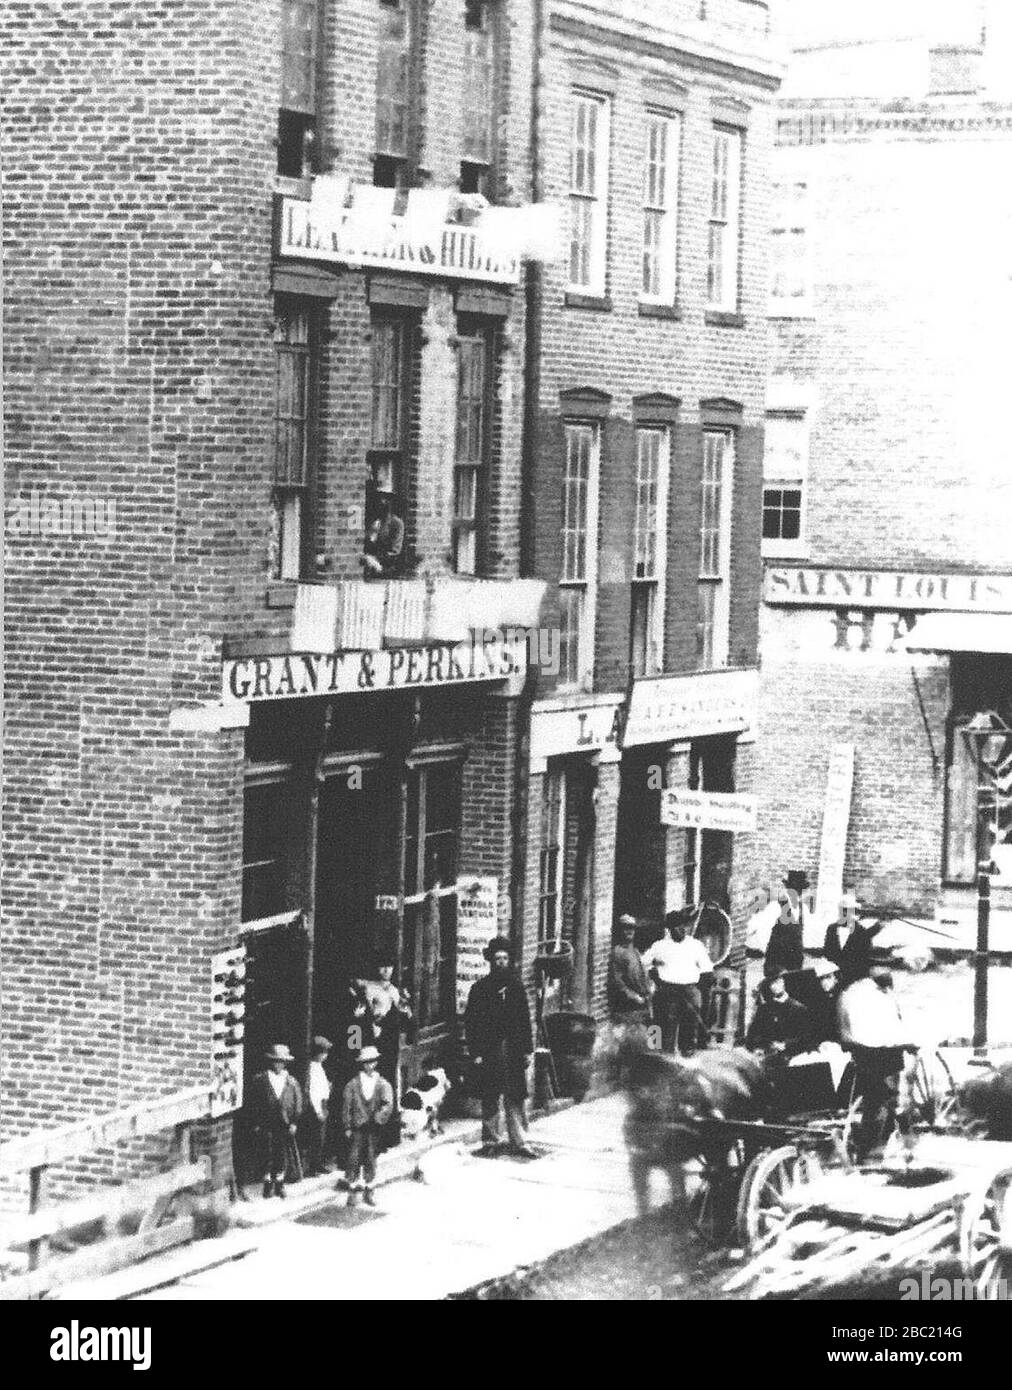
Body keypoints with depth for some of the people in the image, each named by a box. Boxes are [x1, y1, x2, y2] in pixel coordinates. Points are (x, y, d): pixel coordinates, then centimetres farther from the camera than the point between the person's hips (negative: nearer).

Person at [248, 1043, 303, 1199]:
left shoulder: (291, 1082, 9)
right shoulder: (260, 1079, 2)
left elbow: (298, 1104, 8)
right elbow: (254, 1103, 1)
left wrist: (294, 1122, -1)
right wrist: (256, 1124, -4)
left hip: (285, 1125, 2)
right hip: (265, 1125, -2)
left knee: (282, 1155, 5)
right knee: (267, 1154, -2)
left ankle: (279, 1183, 15)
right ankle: (268, 1184, 7)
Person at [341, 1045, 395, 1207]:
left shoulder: (383, 1084, 5)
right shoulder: (352, 1084, 4)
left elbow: (388, 1105, -6)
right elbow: (346, 1107, 5)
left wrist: (378, 1118, -24)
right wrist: (347, 1127, -2)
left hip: (374, 1129, 1)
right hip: (357, 1128, -1)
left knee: (371, 1160, 5)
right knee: (354, 1159, -3)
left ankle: (368, 1192, 15)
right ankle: (353, 1192, 6)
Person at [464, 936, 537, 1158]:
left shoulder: (516, 987, 10)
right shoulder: (480, 989, 2)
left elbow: (525, 1020, 14)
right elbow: (470, 1023, 1)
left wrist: (528, 1050, 8)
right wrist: (475, 1053, -6)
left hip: (514, 1051, 2)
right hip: (489, 1054, -2)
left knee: (515, 1098, 1)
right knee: (490, 1098, 3)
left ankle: (519, 1142, 4)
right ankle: (491, 1141, 11)